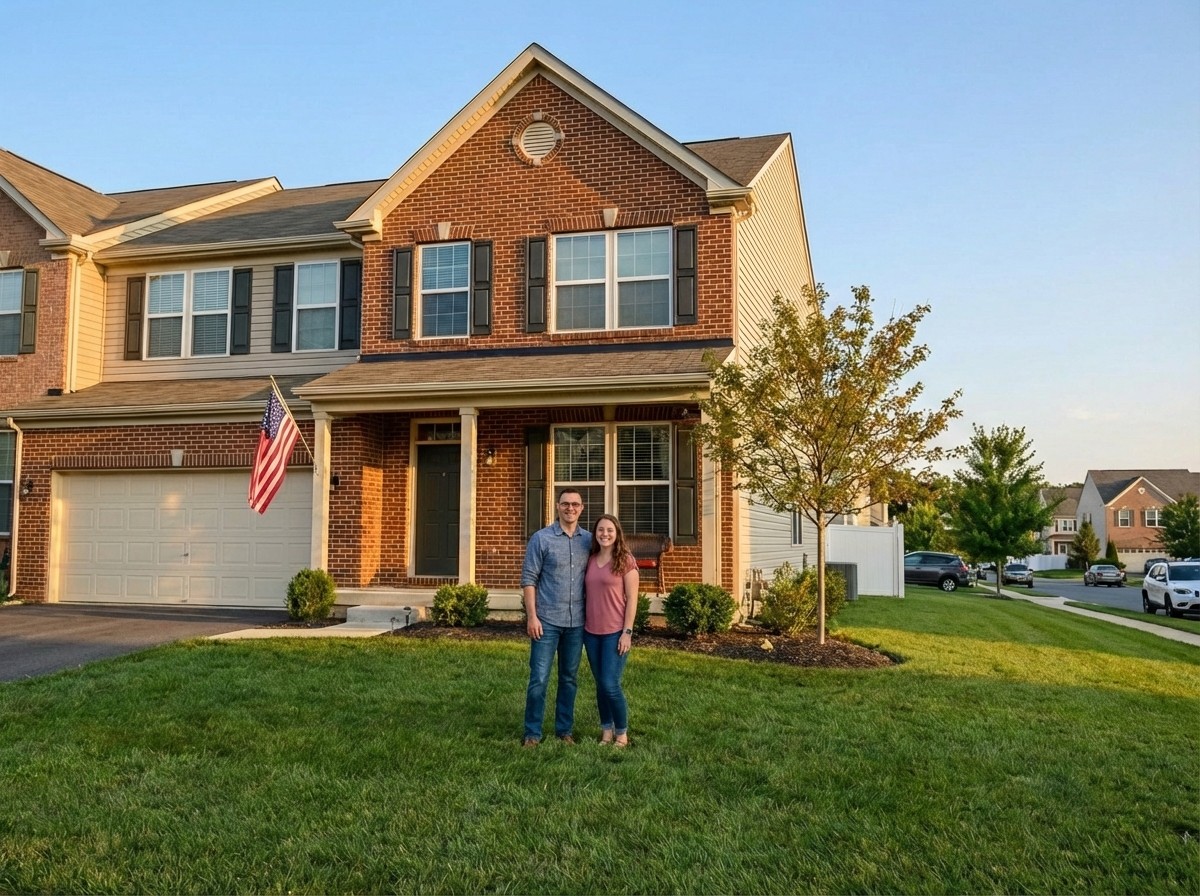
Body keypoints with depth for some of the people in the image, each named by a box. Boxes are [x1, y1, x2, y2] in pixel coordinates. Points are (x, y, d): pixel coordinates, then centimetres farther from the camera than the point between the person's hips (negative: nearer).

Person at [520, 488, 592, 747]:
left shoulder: (589, 540, 6)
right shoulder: (541, 538, -3)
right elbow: (528, 579, -4)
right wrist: (531, 616, -11)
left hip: (576, 622, 3)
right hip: (546, 620, -3)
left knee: (570, 678, 12)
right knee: (539, 678, -1)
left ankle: (565, 730, 23)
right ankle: (532, 733, 10)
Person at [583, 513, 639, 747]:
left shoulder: (625, 561, -5)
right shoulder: (590, 560, 9)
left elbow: (632, 599, -7)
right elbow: (586, 594, 13)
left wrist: (627, 632, -11)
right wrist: (582, 624, 7)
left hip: (615, 632, -5)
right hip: (591, 632, 5)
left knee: (611, 684, -7)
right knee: (600, 684, 10)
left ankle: (622, 734, 11)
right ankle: (606, 731, 22)